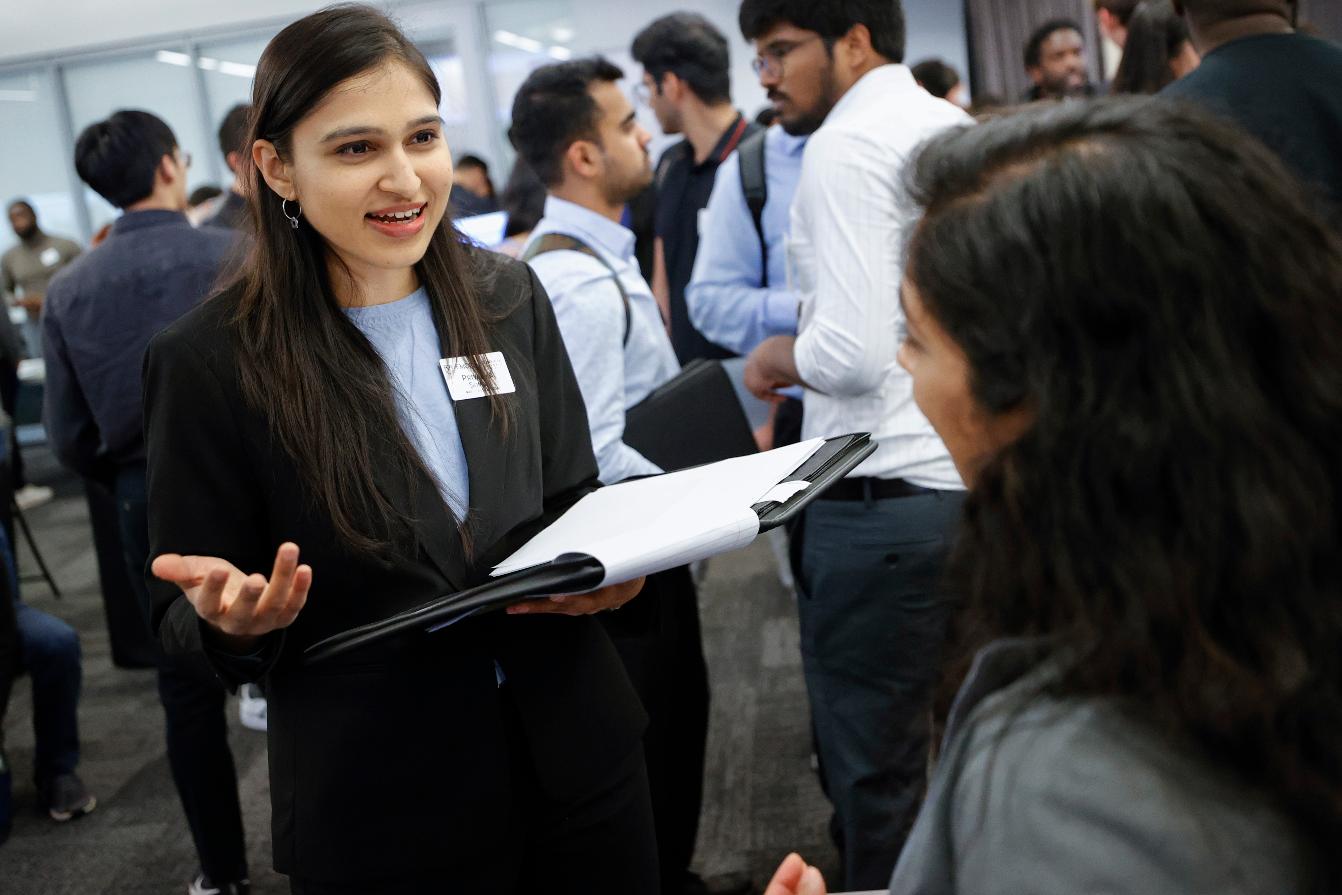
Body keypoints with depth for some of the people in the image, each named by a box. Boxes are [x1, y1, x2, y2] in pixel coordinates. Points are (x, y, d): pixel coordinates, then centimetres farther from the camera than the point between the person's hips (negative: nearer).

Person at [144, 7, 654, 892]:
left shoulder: (508, 295, -1)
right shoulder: (210, 361, -13)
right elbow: (184, 620, -5)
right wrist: (231, 619, -27)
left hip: (577, 748, 4)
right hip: (381, 808, -3)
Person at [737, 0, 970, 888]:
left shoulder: (846, 145, -10)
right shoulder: (956, 128, 14)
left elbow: (851, 353, -19)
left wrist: (776, 359, 0)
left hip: (883, 498, -9)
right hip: (974, 476, 9)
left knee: (876, 773, 4)